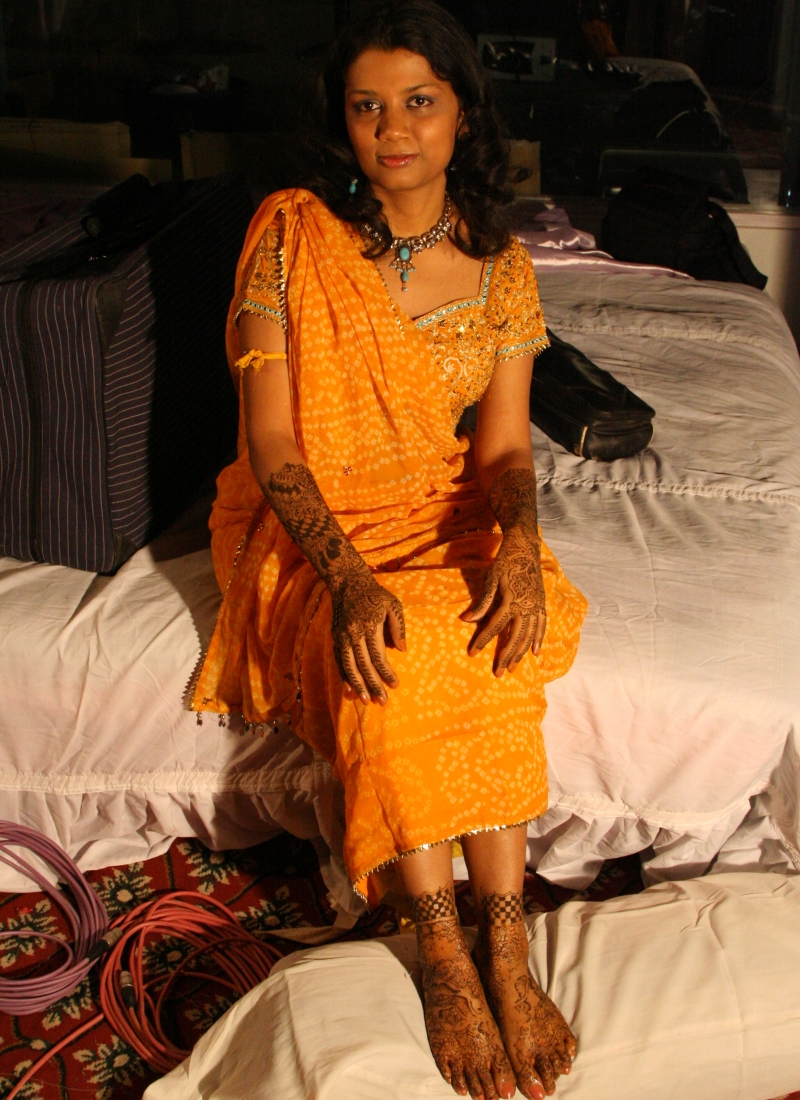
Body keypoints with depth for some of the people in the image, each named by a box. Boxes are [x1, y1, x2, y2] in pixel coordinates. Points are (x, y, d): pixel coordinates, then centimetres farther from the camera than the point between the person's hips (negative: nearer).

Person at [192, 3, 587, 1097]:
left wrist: (519, 542, -23)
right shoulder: (290, 234, -9)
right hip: (306, 523, -2)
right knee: (393, 666, -32)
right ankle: (448, 956, -19)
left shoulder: (502, 265, 1)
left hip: (441, 514, 3)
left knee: (496, 648, -30)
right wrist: (351, 580, -27)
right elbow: (272, 443, -12)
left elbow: (504, 443, 0)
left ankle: (503, 947, -21)